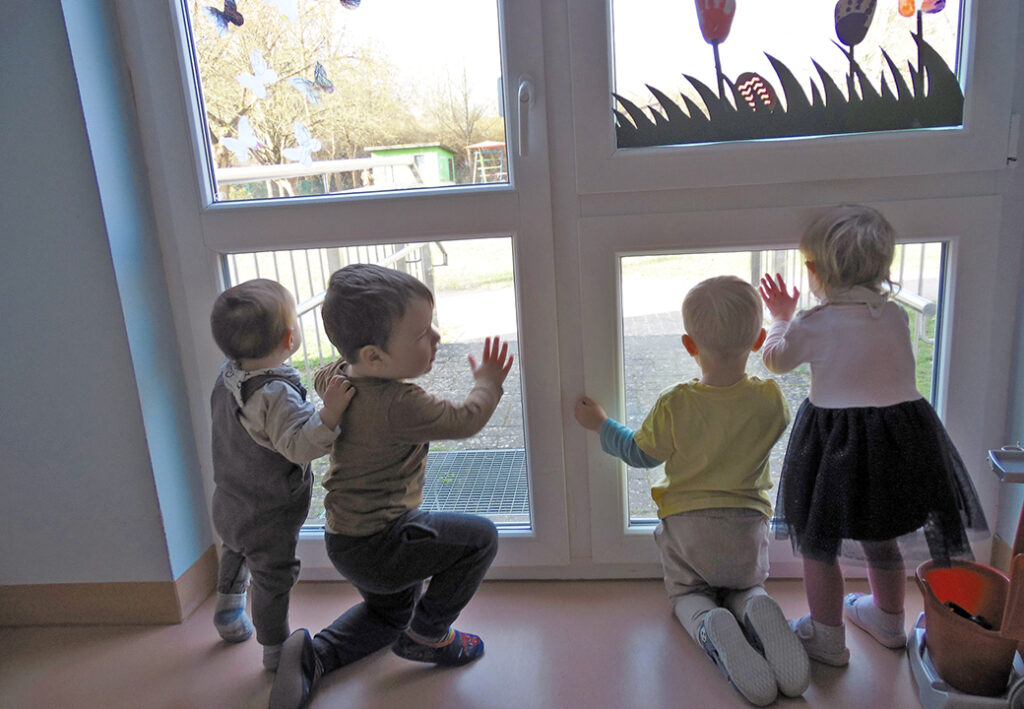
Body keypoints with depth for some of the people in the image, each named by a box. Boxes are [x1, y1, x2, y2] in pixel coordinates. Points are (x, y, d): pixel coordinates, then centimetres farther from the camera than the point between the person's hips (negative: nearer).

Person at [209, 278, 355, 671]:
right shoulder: (275, 394, -35)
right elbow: (298, 444, -42)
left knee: (236, 553, 33)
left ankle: (228, 615, 56)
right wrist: (329, 413, -53)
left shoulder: (227, 375, -6)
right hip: (268, 517, -9)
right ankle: (276, 650, 27)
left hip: (229, 504, 9)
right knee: (273, 577, 9)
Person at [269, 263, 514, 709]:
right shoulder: (399, 405, -31)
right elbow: (464, 421, -18)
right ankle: (426, 636, 11)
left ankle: (314, 656, 18)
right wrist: (488, 383, -1)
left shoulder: (338, 375, -3)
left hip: (346, 535, 9)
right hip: (378, 545, -9)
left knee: (390, 610, 32)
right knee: (479, 537, -2)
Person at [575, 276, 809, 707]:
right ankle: (756, 609, -16)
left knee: (687, 594, 19)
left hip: (686, 525, -1)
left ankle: (711, 626, -20)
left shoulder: (673, 405, -18)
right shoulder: (770, 399, -14)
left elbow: (641, 454, -2)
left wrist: (601, 424, 15)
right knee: (746, 588, 25)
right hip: (747, 525, 2)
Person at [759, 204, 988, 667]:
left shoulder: (812, 325, -14)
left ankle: (828, 638, 21)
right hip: (903, 433, 6)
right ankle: (889, 620, 44)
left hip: (838, 438, -6)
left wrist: (781, 316, 21)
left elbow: (775, 359, 4)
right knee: (881, 537, 25)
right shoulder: (896, 315, 1)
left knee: (819, 541, 11)